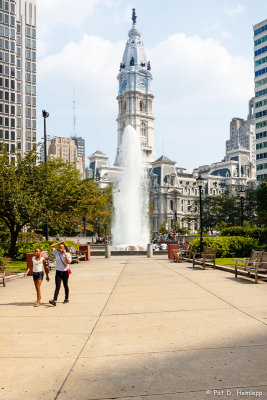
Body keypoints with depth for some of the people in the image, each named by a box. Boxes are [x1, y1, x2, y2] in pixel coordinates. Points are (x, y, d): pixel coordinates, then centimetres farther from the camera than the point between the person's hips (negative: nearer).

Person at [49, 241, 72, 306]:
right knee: (57, 286, -8)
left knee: (65, 286, 11)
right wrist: (59, 243, -3)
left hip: (65, 272, -1)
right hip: (58, 272, 1)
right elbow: (51, 246, -1)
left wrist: (65, 254, -21)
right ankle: (54, 300, -15)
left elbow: (68, 262, -20)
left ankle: (66, 299, 26)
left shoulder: (68, 254, -6)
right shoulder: (56, 253, 2)